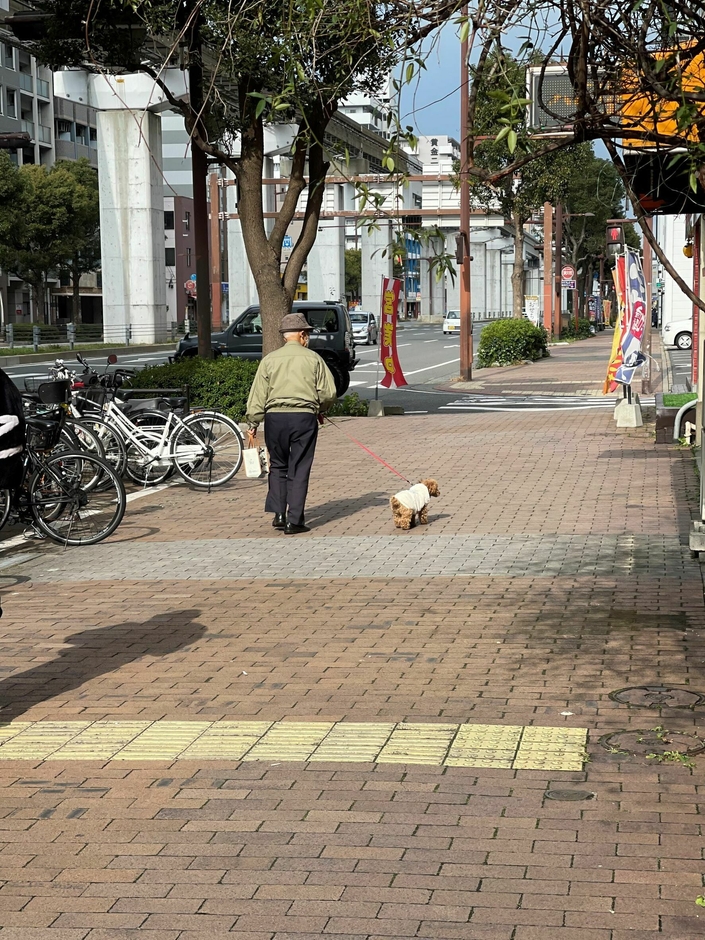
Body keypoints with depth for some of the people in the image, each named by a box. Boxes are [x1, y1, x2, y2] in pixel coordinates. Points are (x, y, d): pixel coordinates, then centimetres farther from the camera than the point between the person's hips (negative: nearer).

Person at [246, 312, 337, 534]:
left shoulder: (270, 360, 5)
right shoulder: (313, 359, 2)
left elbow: (258, 395, 2)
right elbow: (329, 393, 2)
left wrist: (252, 424, 7)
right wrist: (320, 410, 21)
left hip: (275, 416, 1)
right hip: (304, 416, -1)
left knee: (278, 466, 17)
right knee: (299, 470, 4)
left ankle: (279, 514, 9)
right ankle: (294, 521, 2)